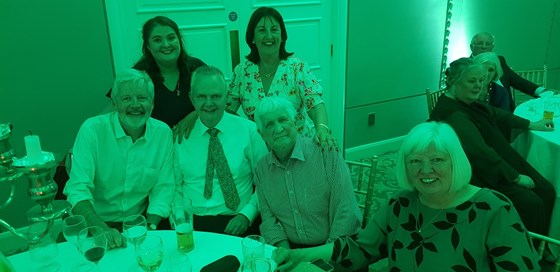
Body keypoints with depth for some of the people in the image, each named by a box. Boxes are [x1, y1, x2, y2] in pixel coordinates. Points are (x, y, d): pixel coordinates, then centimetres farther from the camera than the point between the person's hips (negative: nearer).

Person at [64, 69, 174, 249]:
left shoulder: (163, 133, -4)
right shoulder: (92, 129, -12)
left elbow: (163, 187, 0)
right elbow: (78, 189, -16)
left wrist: (150, 227, -13)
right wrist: (103, 229, -29)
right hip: (95, 223, -2)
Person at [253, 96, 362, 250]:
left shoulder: (327, 152, -9)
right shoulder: (261, 170, 5)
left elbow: (346, 213, -11)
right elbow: (268, 219, 6)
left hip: (330, 249, -3)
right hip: (290, 248, 4)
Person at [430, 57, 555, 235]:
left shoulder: (467, 102, 7)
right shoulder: (453, 114, -24)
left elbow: (495, 114, 25)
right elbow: (480, 153, -27)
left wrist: (532, 125, 26)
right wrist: (515, 177, -21)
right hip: (477, 177, -10)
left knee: (546, 191, 1)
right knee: (531, 204, -20)